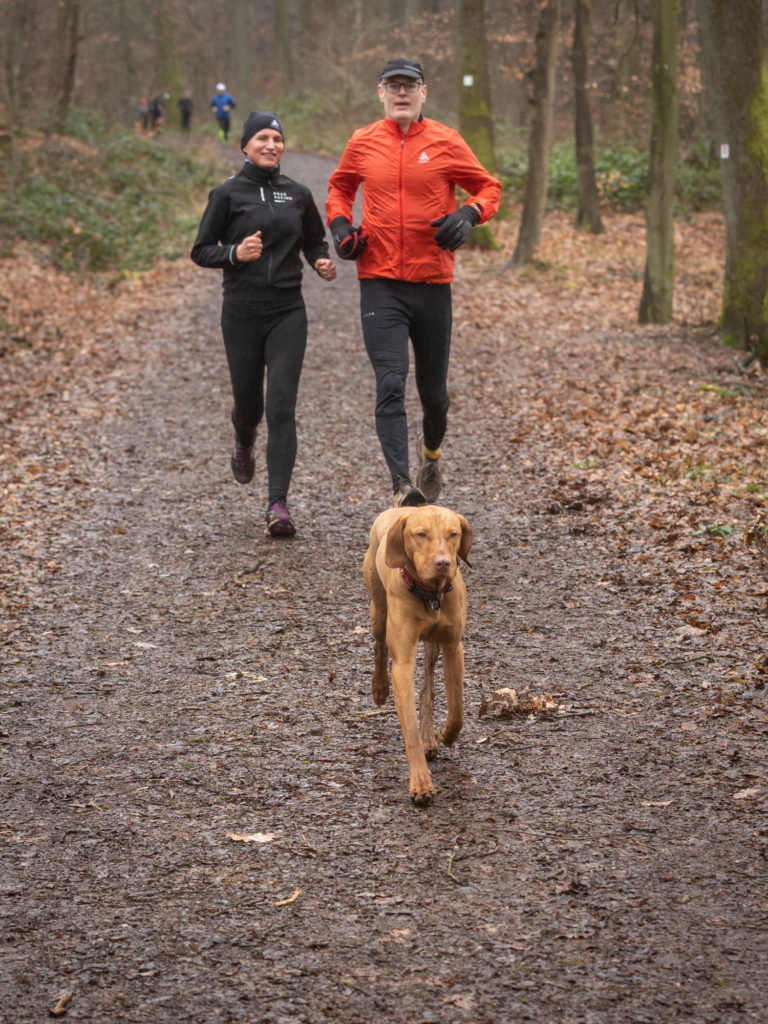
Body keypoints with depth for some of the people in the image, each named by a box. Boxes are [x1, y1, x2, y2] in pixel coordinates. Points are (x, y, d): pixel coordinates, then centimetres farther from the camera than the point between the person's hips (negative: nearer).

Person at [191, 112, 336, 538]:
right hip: (242, 313, -1)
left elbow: (314, 240, 22)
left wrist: (322, 262, 1)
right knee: (248, 401, 11)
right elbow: (201, 251, 1)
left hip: (288, 313, 1)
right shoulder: (228, 194, -1)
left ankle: (278, 504, -12)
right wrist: (234, 253, -18)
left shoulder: (297, 194, 7)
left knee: (282, 406, -10)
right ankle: (244, 443, 49)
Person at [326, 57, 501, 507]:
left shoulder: (445, 142, 1)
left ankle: (432, 452, 44)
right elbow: (340, 186, 23)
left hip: (433, 282, 1)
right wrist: (340, 225, 5)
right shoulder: (362, 144, 5)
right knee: (391, 385, -15)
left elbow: (489, 187, 9)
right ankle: (402, 486, -22)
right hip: (380, 285, 0)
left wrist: (469, 215, -11)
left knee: (434, 390, 12)